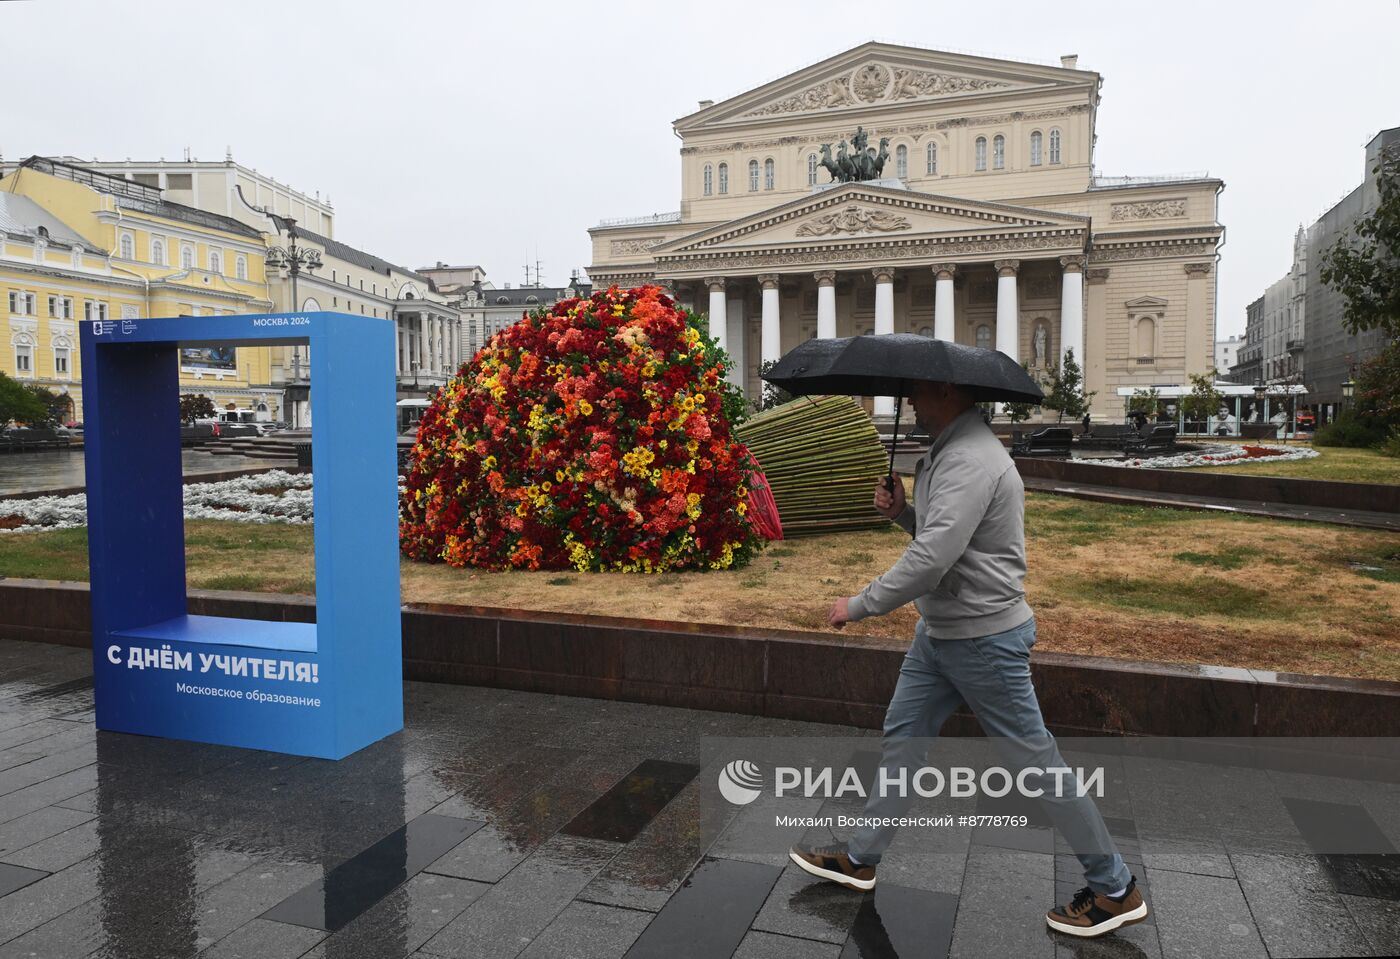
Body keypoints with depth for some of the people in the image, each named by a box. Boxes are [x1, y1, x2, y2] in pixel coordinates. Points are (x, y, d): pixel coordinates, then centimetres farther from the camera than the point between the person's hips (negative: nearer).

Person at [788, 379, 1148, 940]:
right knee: (902, 737, 16)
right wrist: (900, 511, 0)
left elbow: (932, 558, -32)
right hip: (939, 633, 10)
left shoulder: (971, 462, -25)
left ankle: (1115, 890, 21)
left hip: (983, 640, -10)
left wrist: (860, 605, -22)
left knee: (1034, 761, 3)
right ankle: (860, 859, 31)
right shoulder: (944, 452, 9)